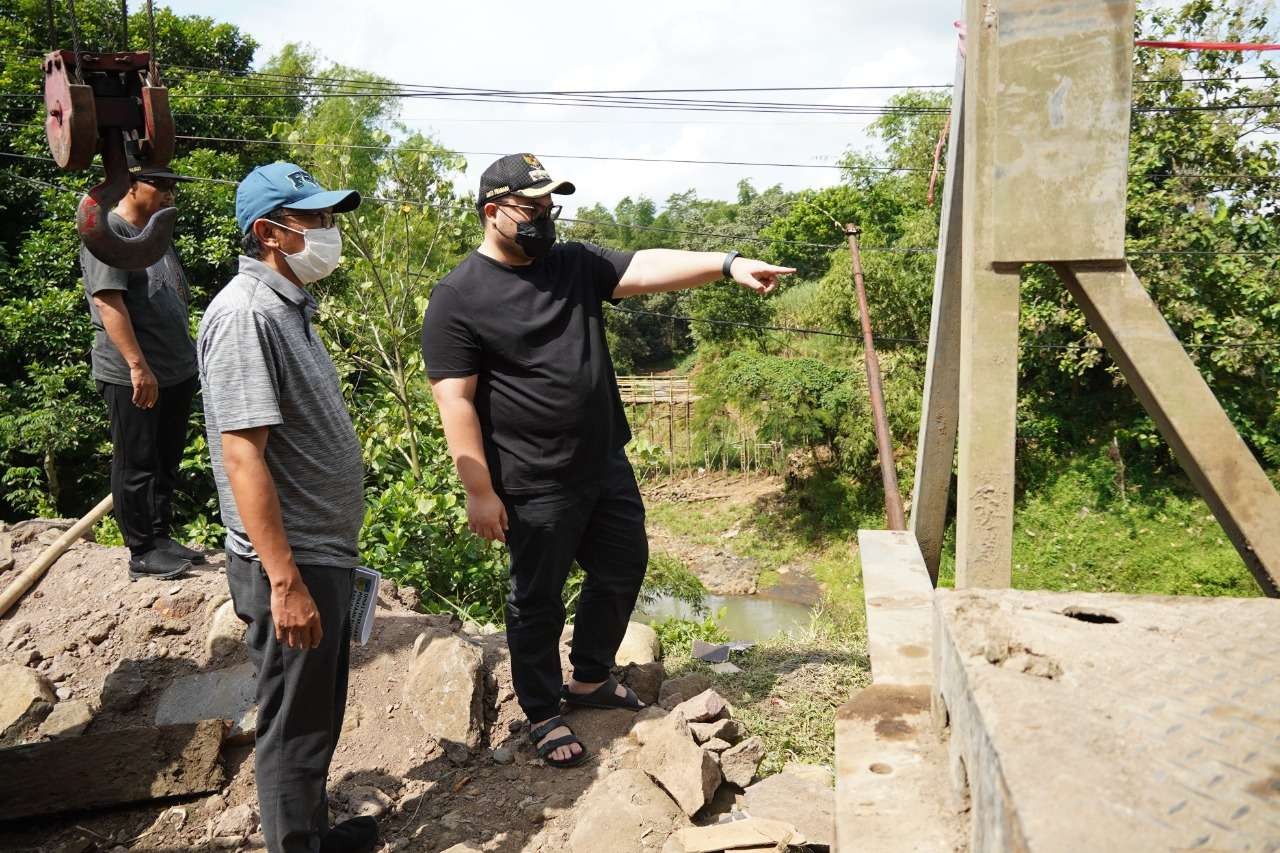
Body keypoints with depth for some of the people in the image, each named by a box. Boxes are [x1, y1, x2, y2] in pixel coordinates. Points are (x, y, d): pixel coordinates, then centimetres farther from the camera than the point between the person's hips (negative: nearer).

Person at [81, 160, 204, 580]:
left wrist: (187, 362, 21)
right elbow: (108, 300, -19)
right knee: (136, 465, 1)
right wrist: (138, 365, -24)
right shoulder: (108, 230, -10)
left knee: (166, 462, 15)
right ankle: (142, 553, 9)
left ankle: (161, 538, 26)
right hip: (133, 376, -8)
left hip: (176, 373, 9)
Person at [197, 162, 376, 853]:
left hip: (323, 553, 10)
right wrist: (285, 581, -24)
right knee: (295, 726, 6)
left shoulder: (288, 305, 12)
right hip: (291, 563, -10)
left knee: (320, 712, 22)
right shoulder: (245, 314, -19)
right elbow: (243, 457, -24)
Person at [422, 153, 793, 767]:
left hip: (607, 465, 7)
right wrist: (479, 490, -17)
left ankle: (590, 679, 41)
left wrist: (726, 264, -19)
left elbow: (647, 268, -6)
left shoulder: (576, 265, 6)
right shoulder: (457, 299, -11)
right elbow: (455, 402, -14)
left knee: (623, 571, 19)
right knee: (537, 600, 9)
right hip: (536, 487, -6)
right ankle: (542, 713, 30)